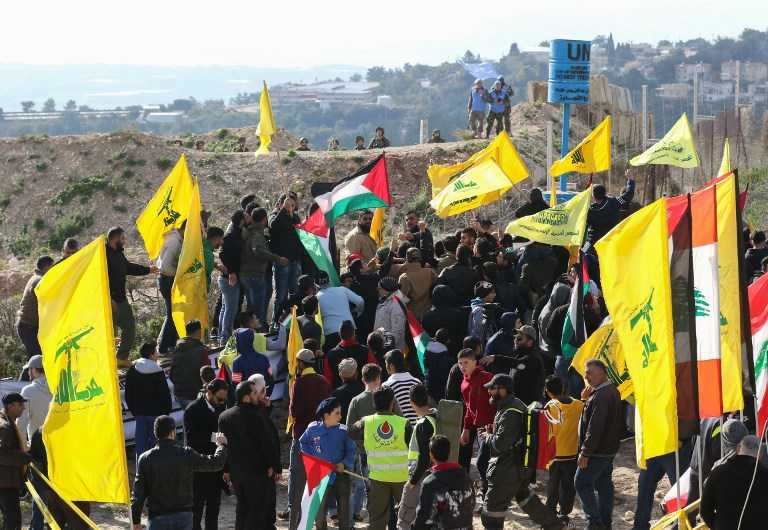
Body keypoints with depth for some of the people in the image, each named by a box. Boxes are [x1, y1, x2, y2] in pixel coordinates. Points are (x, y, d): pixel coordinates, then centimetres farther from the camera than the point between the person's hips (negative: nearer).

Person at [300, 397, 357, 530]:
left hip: (340, 475, -1)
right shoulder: (313, 429, -4)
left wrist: (345, 463, -17)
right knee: (319, 508, 6)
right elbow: (303, 443, 15)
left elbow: (351, 451, -2)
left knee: (344, 508, 6)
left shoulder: (343, 431, -8)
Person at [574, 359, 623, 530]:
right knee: (604, 484, 14)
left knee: (582, 483, -4)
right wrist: (587, 398, 5)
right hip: (609, 449, 10)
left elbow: (595, 426, -25)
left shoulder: (601, 395, -20)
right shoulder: (612, 391, 13)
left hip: (598, 451, -10)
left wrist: (585, 452, -22)